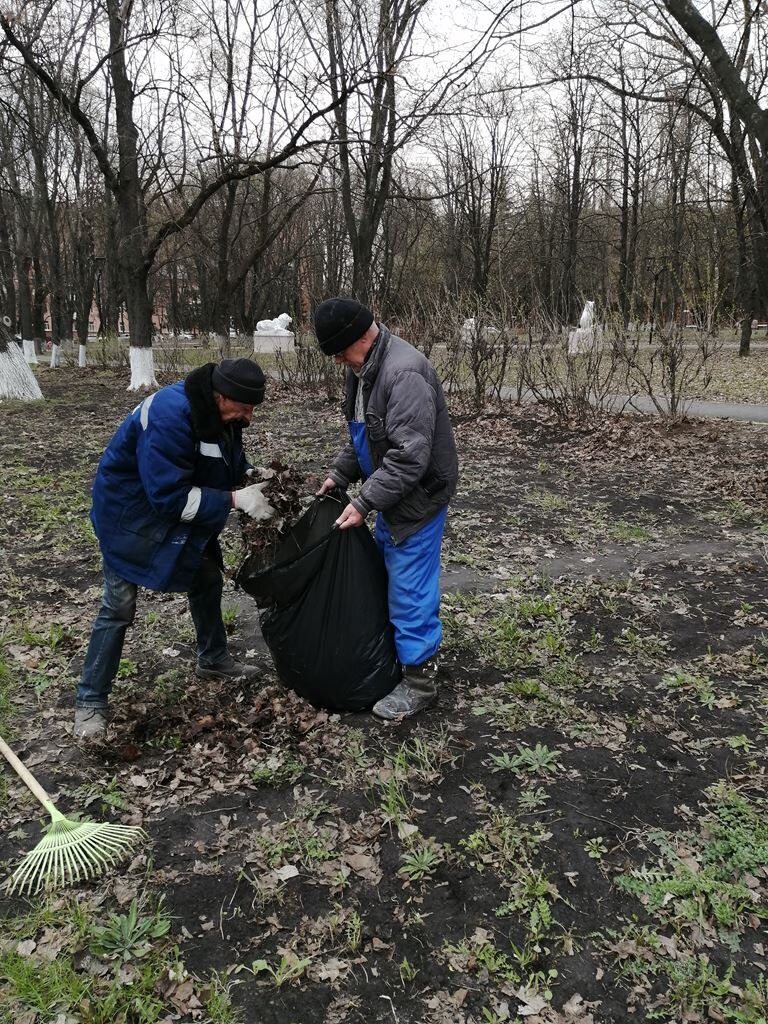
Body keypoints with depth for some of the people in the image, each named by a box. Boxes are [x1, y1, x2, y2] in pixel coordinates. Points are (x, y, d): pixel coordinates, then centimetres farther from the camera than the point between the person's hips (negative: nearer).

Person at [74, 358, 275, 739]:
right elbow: (171, 496, -36)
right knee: (118, 605, -4)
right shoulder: (170, 416, -36)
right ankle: (90, 702, 9)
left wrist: (252, 479, -15)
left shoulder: (221, 411, -9)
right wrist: (235, 499, -35)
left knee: (207, 579, 15)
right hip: (130, 511, -8)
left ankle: (213, 659, 37)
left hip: (175, 501, 8)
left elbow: (230, 461, 6)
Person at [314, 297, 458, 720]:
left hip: (418, 496, -10)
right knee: (383, 571, 21)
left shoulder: (404, 372, -27)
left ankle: (419, 679, 13)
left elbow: (409, 456, -31)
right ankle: (386, 654, 39)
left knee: (409, 588, -2)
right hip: (391, 495, 10)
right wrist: (340, 473, 6)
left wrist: (364, 503, -28)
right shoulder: (364, 368, 5)